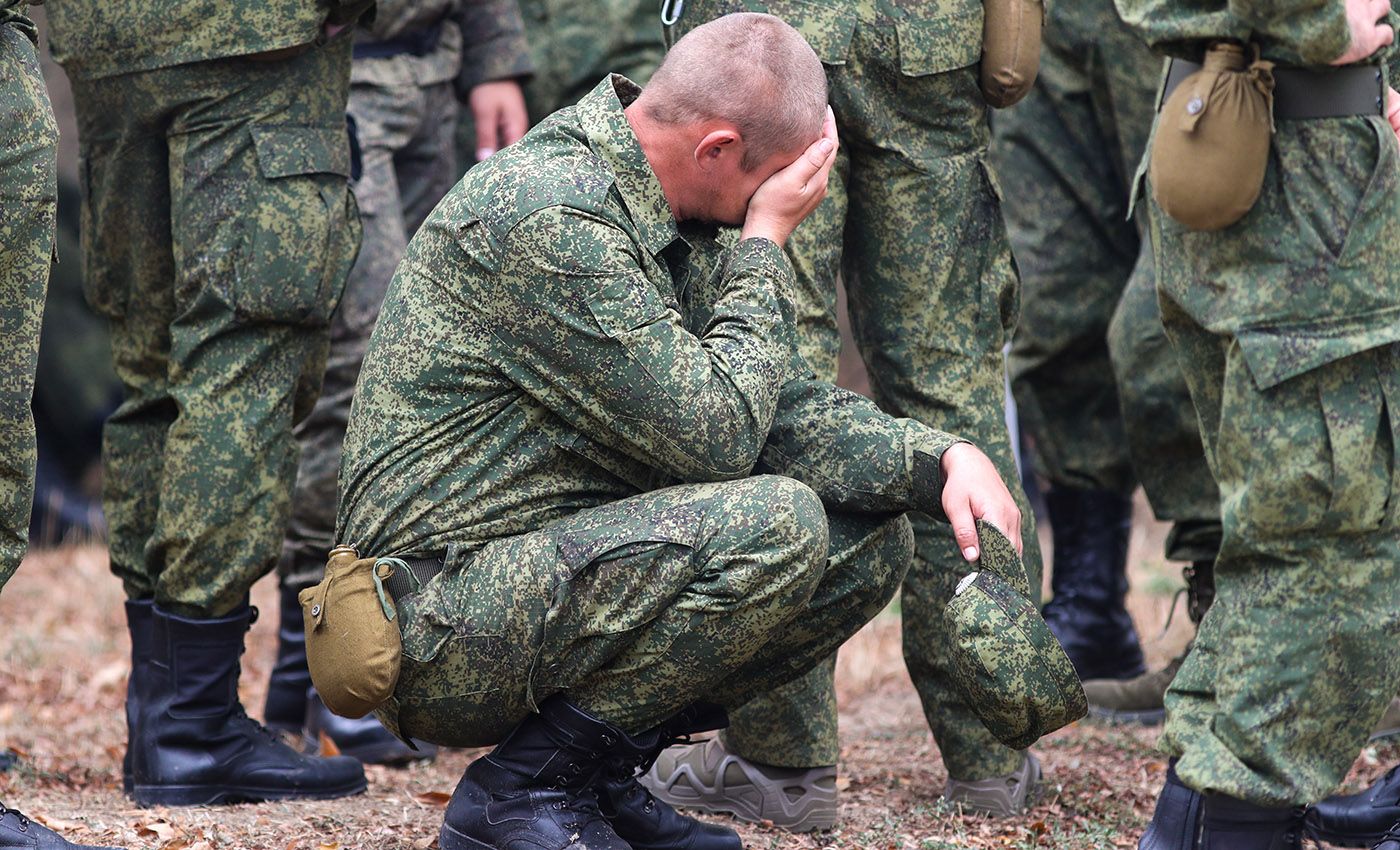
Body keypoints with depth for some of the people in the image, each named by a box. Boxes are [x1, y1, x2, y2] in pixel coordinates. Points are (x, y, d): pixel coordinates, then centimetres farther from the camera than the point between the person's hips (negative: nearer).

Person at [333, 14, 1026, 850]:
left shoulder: (675, 216, 8)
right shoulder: (548, 216, -22)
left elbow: (779, 407, 9)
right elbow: (715, 436, -22)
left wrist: (939, 458, -6)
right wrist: (765, 245, -11)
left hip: (560, 577, 10)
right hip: (441, 620, -10)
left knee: (870, 542, 5)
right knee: (776, 524, -26)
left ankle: (599, 773, 7)